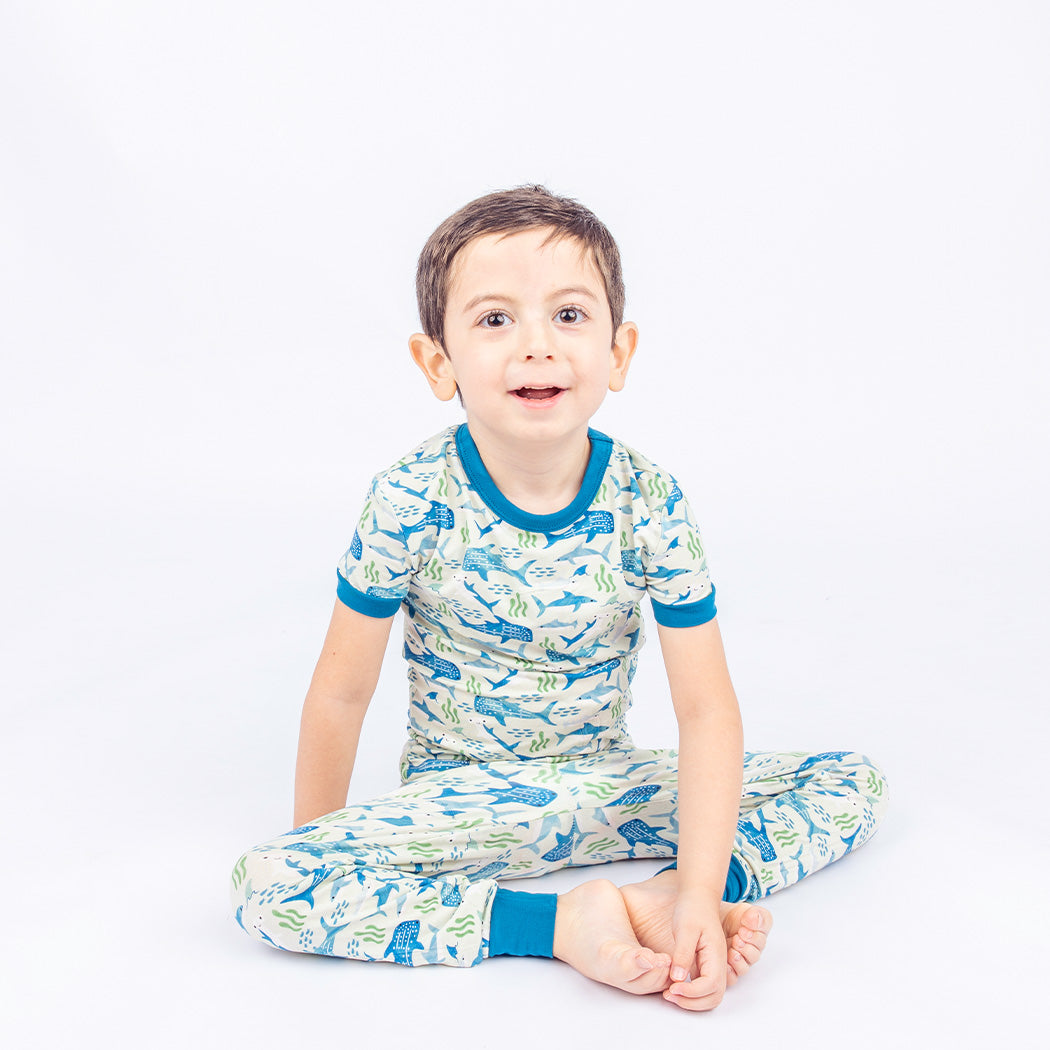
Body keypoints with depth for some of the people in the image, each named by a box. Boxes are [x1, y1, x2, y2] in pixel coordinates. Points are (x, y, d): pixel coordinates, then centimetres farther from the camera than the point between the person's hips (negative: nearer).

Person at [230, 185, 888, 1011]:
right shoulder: (412, 502, -18)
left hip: (609, 783, 2)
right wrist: (318, 849, 2)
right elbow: (343, 693, -6)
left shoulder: (649, 503, -15)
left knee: (857, 783, -4)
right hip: (459, 799, -1)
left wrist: (699, 894, -25)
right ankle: (557, 922, -24)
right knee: (266, 886, -27)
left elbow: (706, 707, -14)